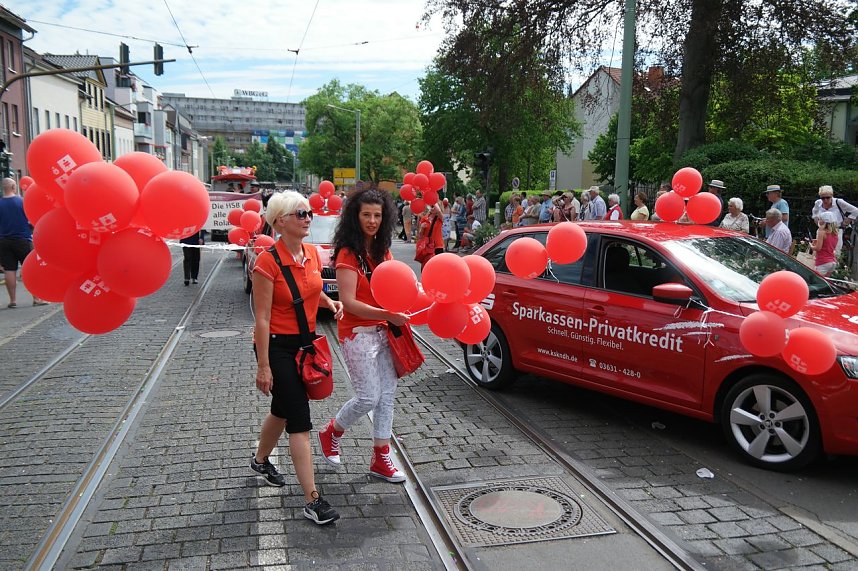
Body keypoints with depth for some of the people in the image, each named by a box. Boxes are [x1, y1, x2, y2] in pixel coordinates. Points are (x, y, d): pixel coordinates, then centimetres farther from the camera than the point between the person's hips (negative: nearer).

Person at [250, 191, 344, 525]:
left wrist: (329, 302, -1)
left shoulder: (313, 254, 2)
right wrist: (263, 366, -18)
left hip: (305, 341, 7)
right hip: (277, 346, -7)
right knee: (299, 419, -7)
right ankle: (312, 501, -1)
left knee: (284, 409, 23)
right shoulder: (268, 262, -19)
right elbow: (262, 318, -18)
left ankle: (260, 460, 49)